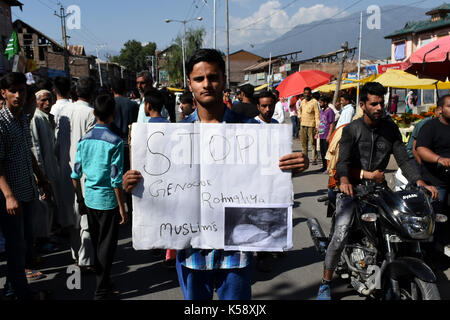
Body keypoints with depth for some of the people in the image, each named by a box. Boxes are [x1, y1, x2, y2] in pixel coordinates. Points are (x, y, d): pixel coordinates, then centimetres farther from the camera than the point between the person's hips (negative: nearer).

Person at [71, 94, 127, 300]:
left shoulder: (84, 140, 2)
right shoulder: (115, 142, -14)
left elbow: (75, 175, 5)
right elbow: (116, 180, -16)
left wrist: (80, 200, 17)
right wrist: (122, 208, -9)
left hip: (90, 199, 6)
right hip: (108, 200, -5)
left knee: (96, 243, 18)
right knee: (107, 246, 6)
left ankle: (104, 282, 34)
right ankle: (102, 289, 15)